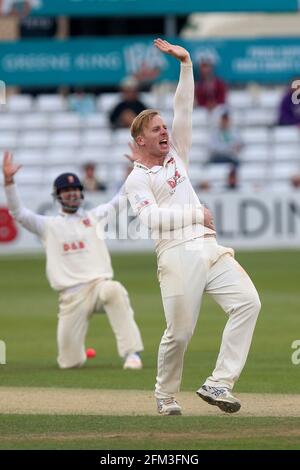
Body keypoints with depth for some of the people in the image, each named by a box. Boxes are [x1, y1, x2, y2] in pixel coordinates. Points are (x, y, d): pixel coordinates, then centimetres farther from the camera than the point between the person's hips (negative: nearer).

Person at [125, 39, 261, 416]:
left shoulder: (176, 156, 22)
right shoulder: (136, 180, 3)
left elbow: (184, 110, 17)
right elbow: (151, 218, -13)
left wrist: (185, 63, 11)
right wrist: (195, 215, -10)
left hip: (210, 248, 6)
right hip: (177, 255, -6)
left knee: (247, 301, -14)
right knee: (179, 332, -6)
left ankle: (218, 384, -16)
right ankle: (166, 396, 16)